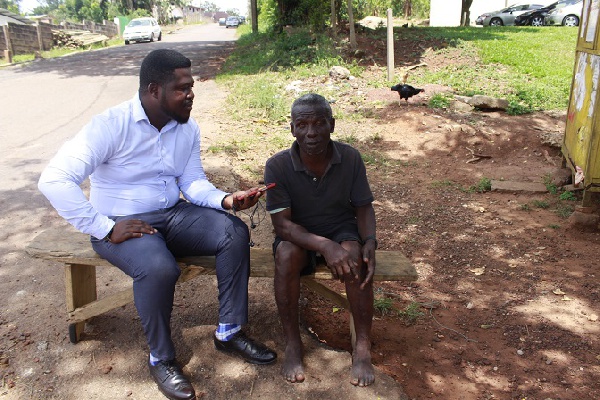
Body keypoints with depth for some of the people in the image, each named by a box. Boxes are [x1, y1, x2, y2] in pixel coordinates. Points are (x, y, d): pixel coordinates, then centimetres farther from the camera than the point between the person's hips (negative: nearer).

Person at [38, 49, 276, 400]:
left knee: (235, 231, -17)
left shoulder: (188, 128, 2)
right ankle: (162, 359, -7)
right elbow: (54, 180, -24)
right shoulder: (112, 125, -18)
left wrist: (225, 199, -19)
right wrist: (106, 229, -25)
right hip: (123, 224, -5)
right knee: (159, 268, -35)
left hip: (174, 214, 6)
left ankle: (229, 332, -3)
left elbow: (193, 183, 2)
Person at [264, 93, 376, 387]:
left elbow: (364, 208, -5)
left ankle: (362, 347, -17)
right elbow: (282, 222, -22)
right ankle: (292, 344, -16)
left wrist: (370, 241, -27)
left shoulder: (350, 158, -14)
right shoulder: (277, 166, -19)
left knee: (355, 255, -31)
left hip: (342, 229, 1)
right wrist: (325, 246, -37)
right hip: (298, 234, 0)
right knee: (286, 254, -33)